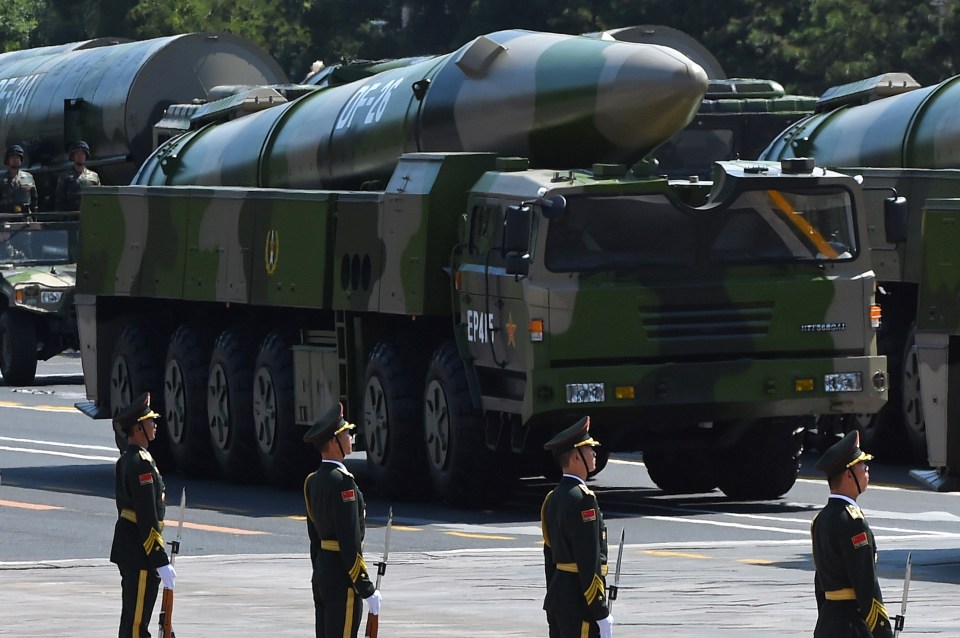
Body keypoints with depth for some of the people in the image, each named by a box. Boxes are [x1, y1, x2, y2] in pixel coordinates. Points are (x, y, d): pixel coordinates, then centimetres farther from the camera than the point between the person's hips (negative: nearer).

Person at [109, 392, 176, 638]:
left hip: (127, 547, 11)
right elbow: (147, 516, -23)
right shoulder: (141, 463, -18)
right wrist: (161, 562, -22)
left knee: (132, 617, 16)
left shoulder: (126, 460, 14)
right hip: (139, 553, -11)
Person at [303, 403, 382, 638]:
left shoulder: (313, 481, 12)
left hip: (322, 574, 10)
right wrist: (367, 589, -18)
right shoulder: (342, 482, -17)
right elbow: (350, 541, -20)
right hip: (342, 578, -10)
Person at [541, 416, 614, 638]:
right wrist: (601, 613, -17)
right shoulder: (582, 499, -16)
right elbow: (590, 561, -19)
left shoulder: (554, 498, 13)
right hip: (579, 606, -10)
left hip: (557, 601, 10)